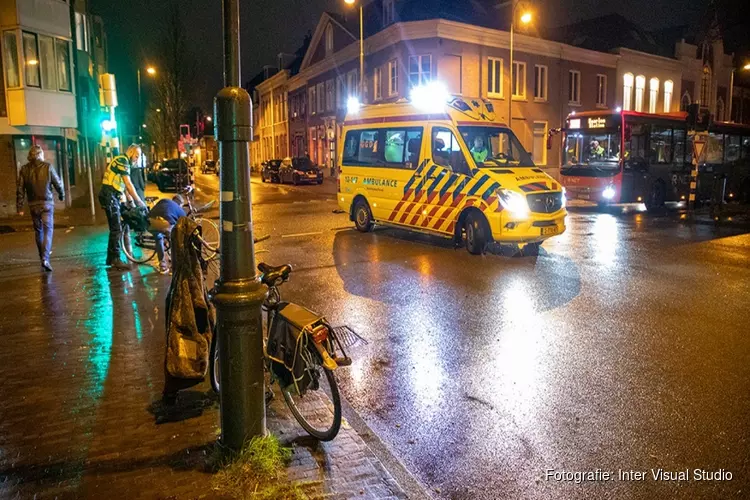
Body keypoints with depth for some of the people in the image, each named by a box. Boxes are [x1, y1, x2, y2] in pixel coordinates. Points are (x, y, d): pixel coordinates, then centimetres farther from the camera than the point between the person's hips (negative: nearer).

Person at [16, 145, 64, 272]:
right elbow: (58, 183, -3)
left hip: (33, 204, 3)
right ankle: (45, 258, -18)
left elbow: (20, 189, 0)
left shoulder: (24, 169, -1)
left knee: (38, 230, 17)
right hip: (47, 203, -3)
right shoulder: (47, 167, -9)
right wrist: (62, 195, 17)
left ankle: (43, 255, 29)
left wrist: (20, 207, 5)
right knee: (48, 230, -4)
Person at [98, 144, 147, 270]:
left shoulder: (122, 161, 21)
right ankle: (116, 259, -7)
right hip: (109, 196, -11)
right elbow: (129, 184, -17)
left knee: (115, 228, 14)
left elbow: (124, 186, 21)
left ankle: (111, 258, 20)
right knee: (117, 229, -10)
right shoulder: (122, 160, -11)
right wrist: (139, 201, -14)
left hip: (112, 197, 11)